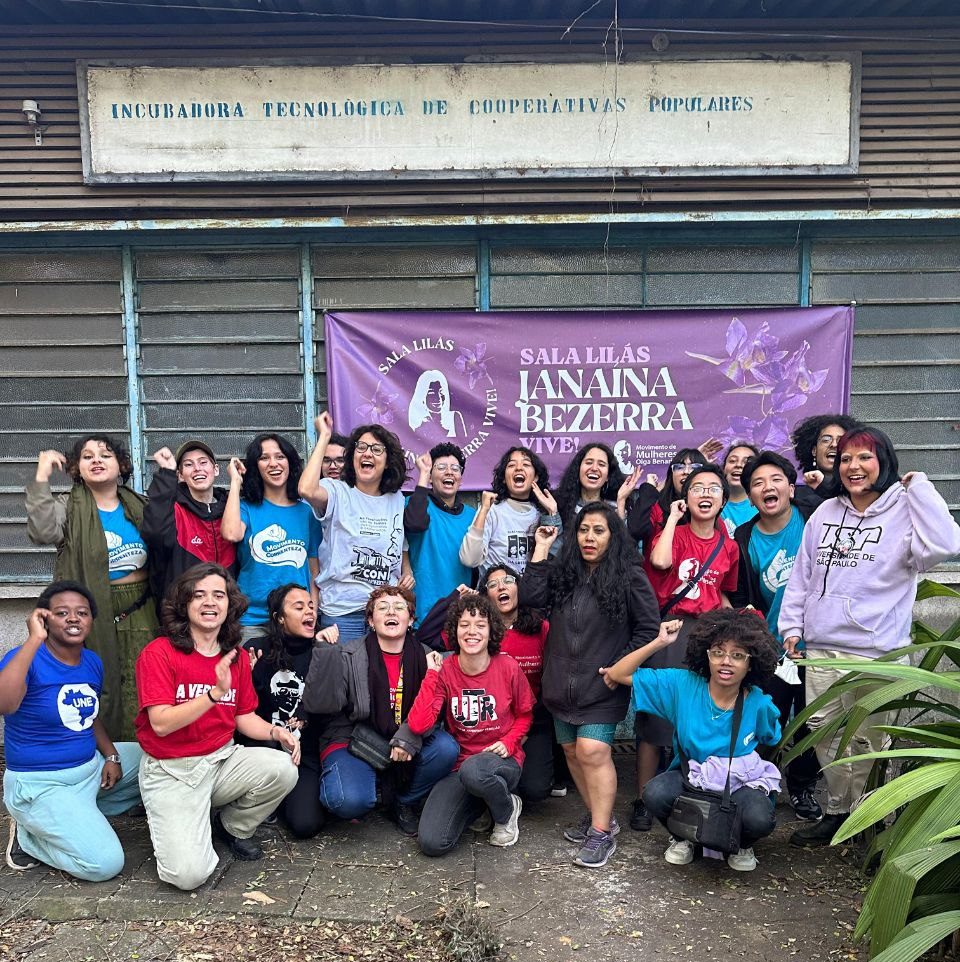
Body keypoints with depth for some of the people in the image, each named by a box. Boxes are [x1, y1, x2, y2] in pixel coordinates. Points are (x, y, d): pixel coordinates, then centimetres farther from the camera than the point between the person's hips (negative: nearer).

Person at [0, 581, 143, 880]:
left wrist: (111, 755, 2)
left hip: (92, 766, 8)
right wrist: (34, 640, -36)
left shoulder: (93, 662, 3)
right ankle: (27, 836, 6)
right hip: (40, 785, -8)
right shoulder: (26, 658, -18)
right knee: (105, 863, -18)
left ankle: (83, 812, 12)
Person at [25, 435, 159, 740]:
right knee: (100, 693, -1)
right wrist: (42, 477, -23)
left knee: (140, 701, 5)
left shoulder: (138, 507, 11)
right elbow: (42, 531, -20)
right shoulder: (68, 508, -1)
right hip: (94, 618, -3)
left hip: (140, 615, 3)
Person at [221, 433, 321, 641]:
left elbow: (314, 570, 11)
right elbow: (231, 534, -20)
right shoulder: (247, 507, 3)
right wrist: (235, 482, -8)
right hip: (253, 619, -2)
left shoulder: (306, 512, 9)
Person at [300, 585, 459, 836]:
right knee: (351, 801, -31)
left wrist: (409, 736, -23)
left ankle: (404, 802, 4)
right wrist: (324, 653, -24)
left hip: (406, 746, 4)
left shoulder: (425, 658, 1)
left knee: (446, 749, -24)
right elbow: (318, 704, -17)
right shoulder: (349, 655, -8)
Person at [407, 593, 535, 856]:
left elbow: (525, 714, 9)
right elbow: (418, 725, -19)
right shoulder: (444, 671, -7)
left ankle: (507, 810, -3)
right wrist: (432, 674, -19)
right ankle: (477, 803, 14)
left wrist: (509, 741, -9)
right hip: (460, 763, 2)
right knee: (432, 843, -17)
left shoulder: (508, 667, -9)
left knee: (472, 771, -39)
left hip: (503, 761, -2)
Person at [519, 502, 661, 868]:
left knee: (592, 751, -14)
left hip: (602, 686, -5)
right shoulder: (563, 570, 8)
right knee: (572, 751, 11)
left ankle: (602, 833, -1)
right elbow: (530, 597, -5)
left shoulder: (629, 576, -5)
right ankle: (599, 816, 28)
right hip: (562, 683, 5)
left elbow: (648, 628, -3)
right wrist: (541, 549, -4)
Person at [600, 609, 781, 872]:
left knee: (759, 819, -33)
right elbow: (617, 675, -14)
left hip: (742, 782, 0)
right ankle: (683, 837, 6)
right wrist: (659, 643, -20)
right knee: (655, 794, -31)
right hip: (690, 776, 0)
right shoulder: (683, 684, -13)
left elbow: (774, 743, 10)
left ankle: (742, 845, 7)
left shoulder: (759, 705, -12)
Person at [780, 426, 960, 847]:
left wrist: (919, 487, -17)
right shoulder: (825, 513, 10)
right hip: (821, 645, 5)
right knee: (823, 731, 13)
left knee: (866, 739, 3)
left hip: (875, 651, -5)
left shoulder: (904, 511, -4)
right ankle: (838, 811, 30)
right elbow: (802, 573, 14)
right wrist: (792, 624, 11)